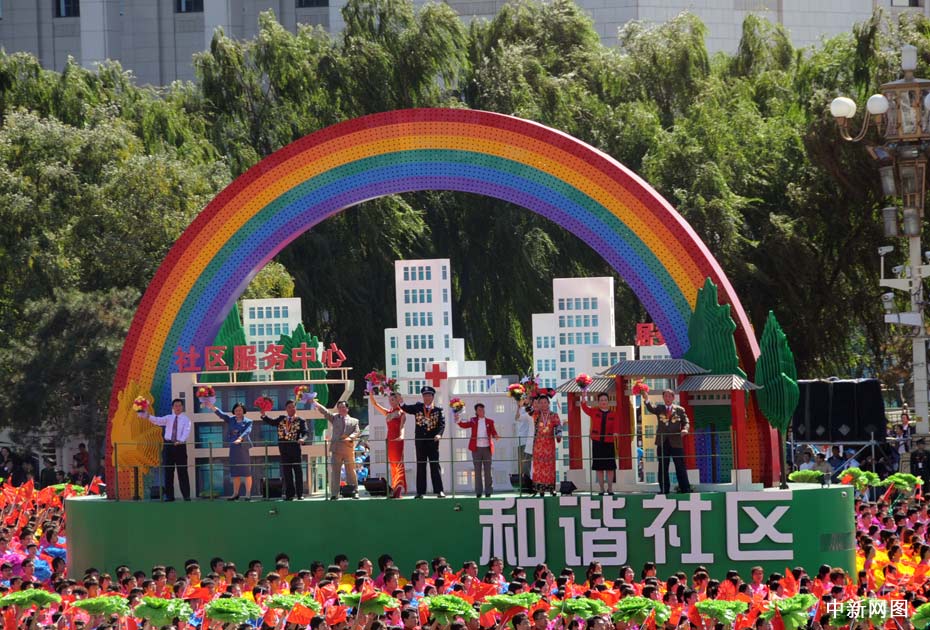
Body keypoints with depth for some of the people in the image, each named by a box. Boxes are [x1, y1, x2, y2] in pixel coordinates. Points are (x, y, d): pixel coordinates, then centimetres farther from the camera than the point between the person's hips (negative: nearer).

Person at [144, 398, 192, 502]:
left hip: (180, 445, -3)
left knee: (182, 472, -3)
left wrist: (181, 440, -30)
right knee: (168, 471, 3)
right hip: (168, 445, 3)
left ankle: (186, 495, 0)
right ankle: (169, 496, 7)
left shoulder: (186, 419, 3)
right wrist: (148, 416, -22)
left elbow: (186, 431, -12)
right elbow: (158, 421, -4)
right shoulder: (168, 418, 12)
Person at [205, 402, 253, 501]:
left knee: (246, 472, -5)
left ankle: (248, 494, -2)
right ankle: (235, 494, 14)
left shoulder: (248, 422, 3)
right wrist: (213, 408, -17)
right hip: (233, 448, 4)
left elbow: (247, 431, -14)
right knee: (235, 472, 8)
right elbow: (221, 415, -1)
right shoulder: (231, 420, 12)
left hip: (244, 447, -4)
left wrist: (240, 439, -33)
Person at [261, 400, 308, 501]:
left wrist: (302, 439, -28)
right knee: (286, 473, 5)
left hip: (295, 449, -4)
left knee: (298, 472, 1)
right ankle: (289, 494, 9)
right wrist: (263, 415, -7)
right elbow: (271, 422, 9)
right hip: (284, 450, 4)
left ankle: (299, 494, 5)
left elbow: (305, 433, -7)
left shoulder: (300, 421, 1)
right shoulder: (281, 419, 12)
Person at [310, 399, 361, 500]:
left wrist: (350, 437, -18)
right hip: (336, 449, 0)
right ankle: (334, 494, 1)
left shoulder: (354, 421, 12)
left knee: (351, 471, 3)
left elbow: (357, 432, 2)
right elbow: (325, 412, 1)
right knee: (335, 472, -1)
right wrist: (315, 403, -14)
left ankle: (354, 492, 10)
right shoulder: (334, 418, 12)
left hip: (348, 449, 0)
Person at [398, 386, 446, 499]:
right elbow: (406, 409, -2)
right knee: (420, 466, 3)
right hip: (420, 441, 2)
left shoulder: (438, 410, 3)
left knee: (435, 466, -1)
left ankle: (439, 491, 0)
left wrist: (439, 434, -21)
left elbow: (442, 423, -4)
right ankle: (420, 492, 5)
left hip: (432, 441, -2)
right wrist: (401, 403, -23)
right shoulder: (417, 407, 8)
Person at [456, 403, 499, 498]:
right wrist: (458, 421, -23)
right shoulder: (473, 421, 7)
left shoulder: (489, 421, 8)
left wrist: (495, 436, -22)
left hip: (487, 448, 0)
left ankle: (488, 491, 6)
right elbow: (465, 425, -6)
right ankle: (478, 492, 6)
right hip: (476, 448, 0)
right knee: (477, 470, 3)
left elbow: (493, 432, 0)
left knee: (487, 470, 2)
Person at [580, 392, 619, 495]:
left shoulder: (614, 415, 6)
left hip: (609, 443, -1)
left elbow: (616, 425, -7)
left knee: (610, 467, 0)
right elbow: (584, 408, -1)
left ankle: (610, 488, 11)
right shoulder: (594, 412, 9)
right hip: (597, 442, 1)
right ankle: (601, 489, 8)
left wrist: (615, 433, -27)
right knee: (599, 467, 1)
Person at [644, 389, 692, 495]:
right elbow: (651, 408, -10)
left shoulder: (679, 410, 8)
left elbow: (686, 422, 6)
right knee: (662, 467, 4)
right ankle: (664, 489, 8)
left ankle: (685, 488, 3)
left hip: (676, 442, -2)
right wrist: (646, 400, -30)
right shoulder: (659, 408, 10)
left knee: (680, 466, -1)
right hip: (662, 442, 2)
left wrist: (685, 429, -17)